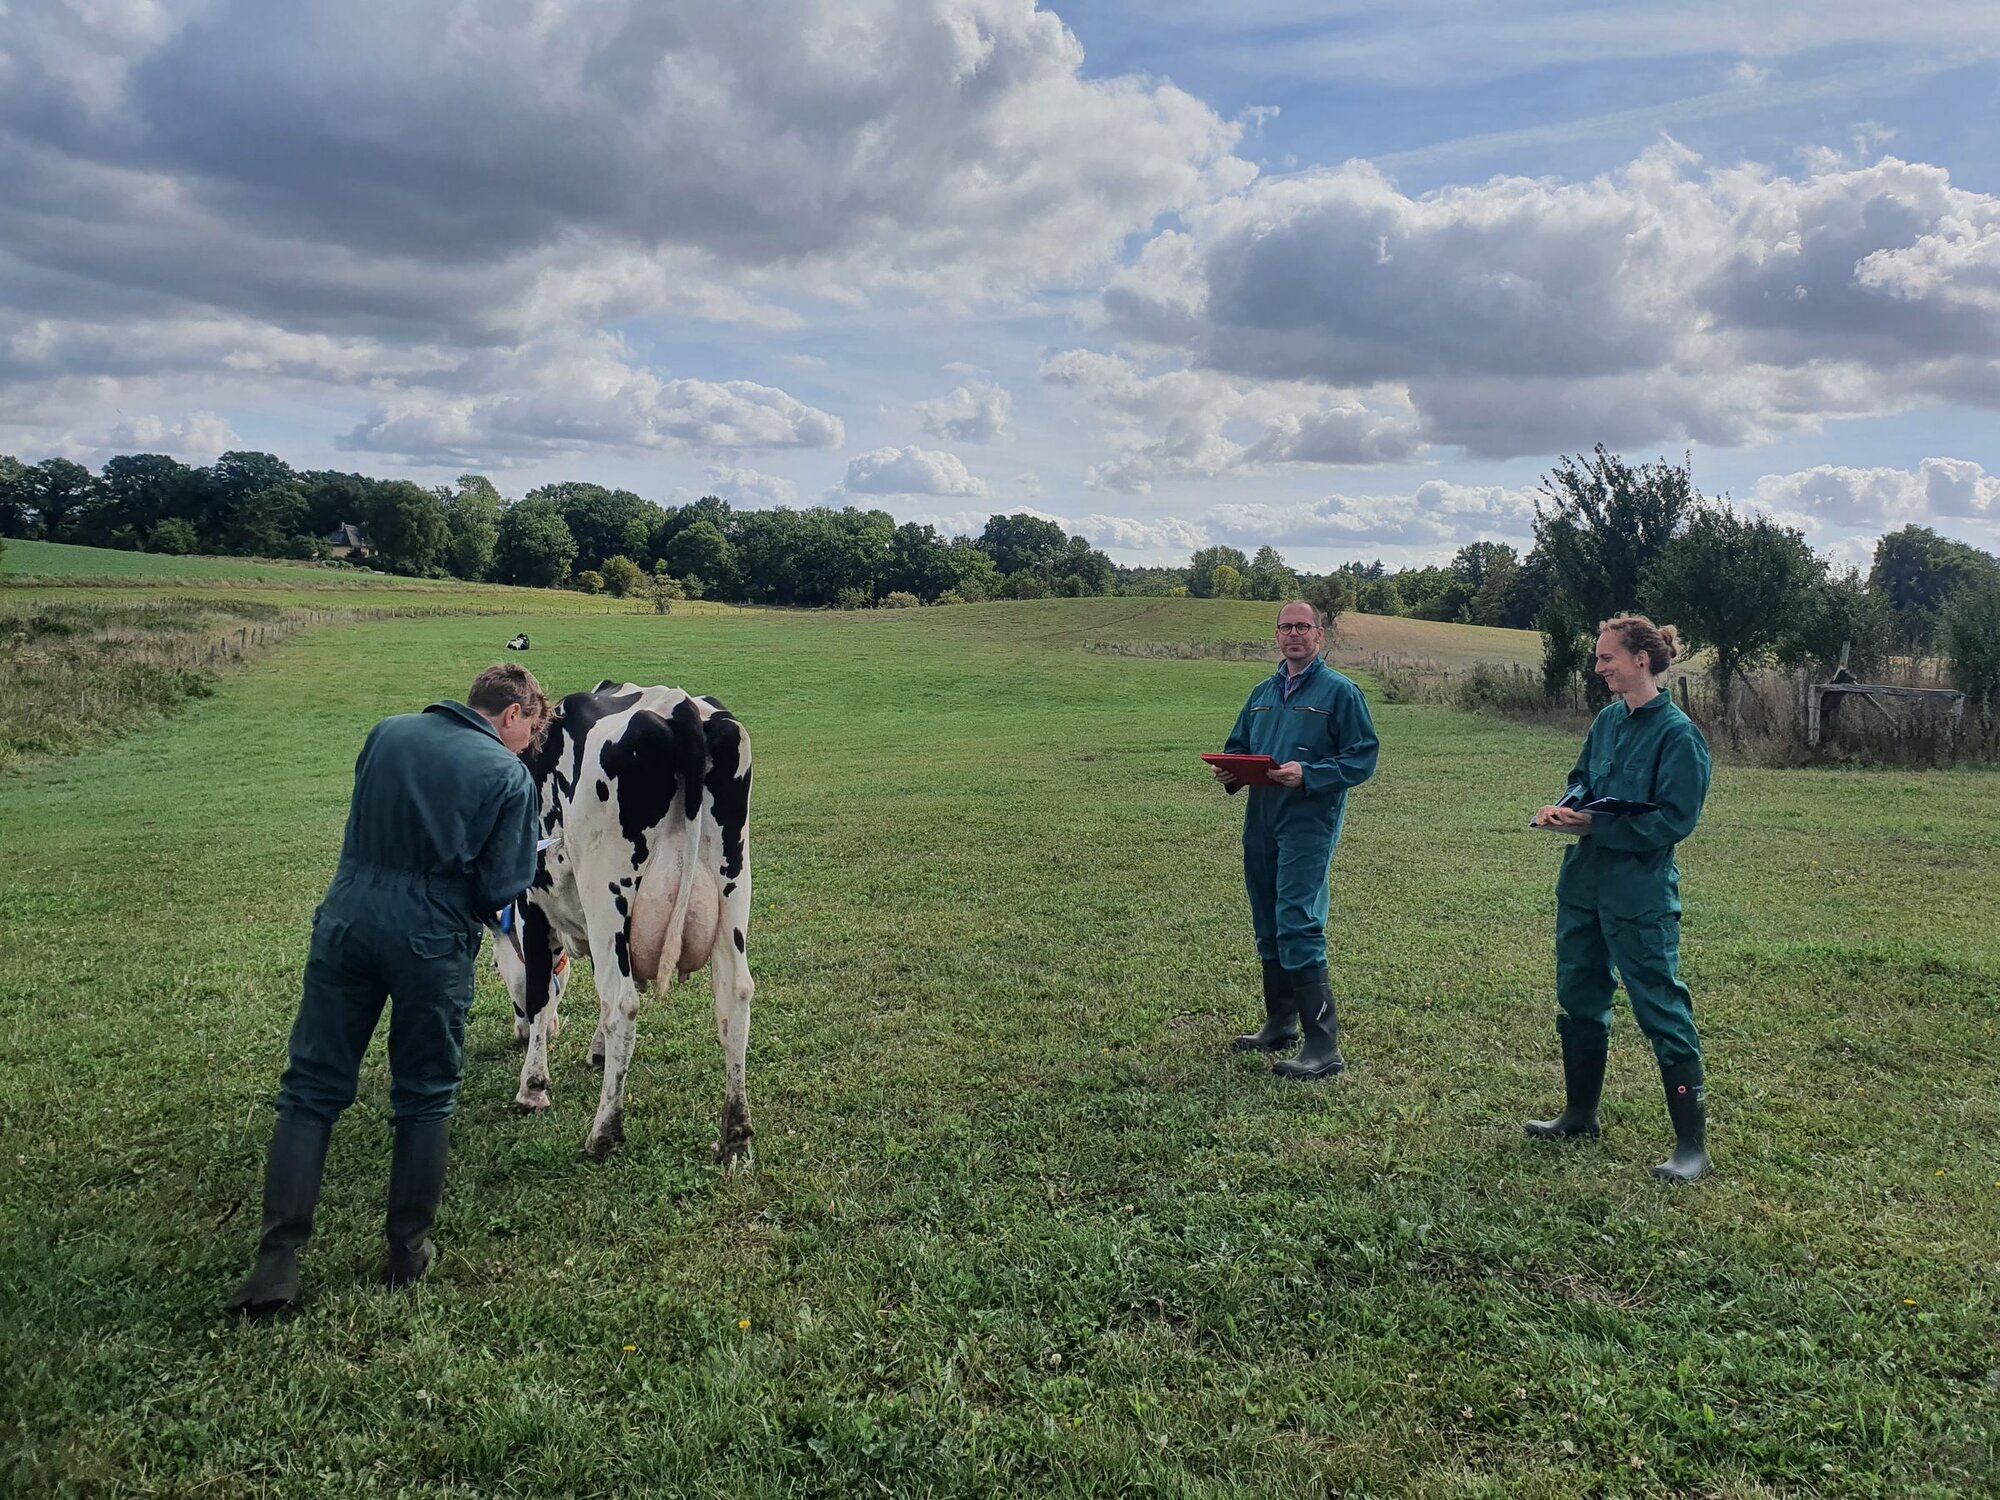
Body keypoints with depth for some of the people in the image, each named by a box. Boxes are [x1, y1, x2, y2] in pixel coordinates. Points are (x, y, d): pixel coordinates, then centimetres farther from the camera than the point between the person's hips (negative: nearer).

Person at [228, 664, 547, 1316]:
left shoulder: (387, 733, 8)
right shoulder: (509, 777, -5)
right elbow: (501, 891, -6)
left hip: (347, 924, 3)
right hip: (434, 944, -3)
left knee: (312, 1088, 10)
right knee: (424, 1100, 14)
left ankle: (278, 1262, 8)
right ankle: (408, 1250, 22)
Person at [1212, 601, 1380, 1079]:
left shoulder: (1340, 692, -2)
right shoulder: (1263, 693, 17)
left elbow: (1363, 757, -8)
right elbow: (1237, 747, 25)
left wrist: (1308, 775, -21)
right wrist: (1230, 772, 1)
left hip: (1309, 823, -7)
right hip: (1260, 822, 7)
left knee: (1299, 926, -15)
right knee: (1268, 929, 13)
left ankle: (1324, 1045, -12)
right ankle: (1280, 1024, 27)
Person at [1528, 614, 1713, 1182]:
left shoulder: (1677, 734, -15)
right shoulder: (1608, 720, 8)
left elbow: (1673, 820, -18)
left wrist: (1593, 825, -19)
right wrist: (1563, 807, -3)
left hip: (1640, 894, -8)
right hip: (1584, 880, 8)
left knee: (1661, 1007, -3)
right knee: (1578, 996, 17)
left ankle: (1692, 1144, 5)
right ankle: (1580, 1114, 33)